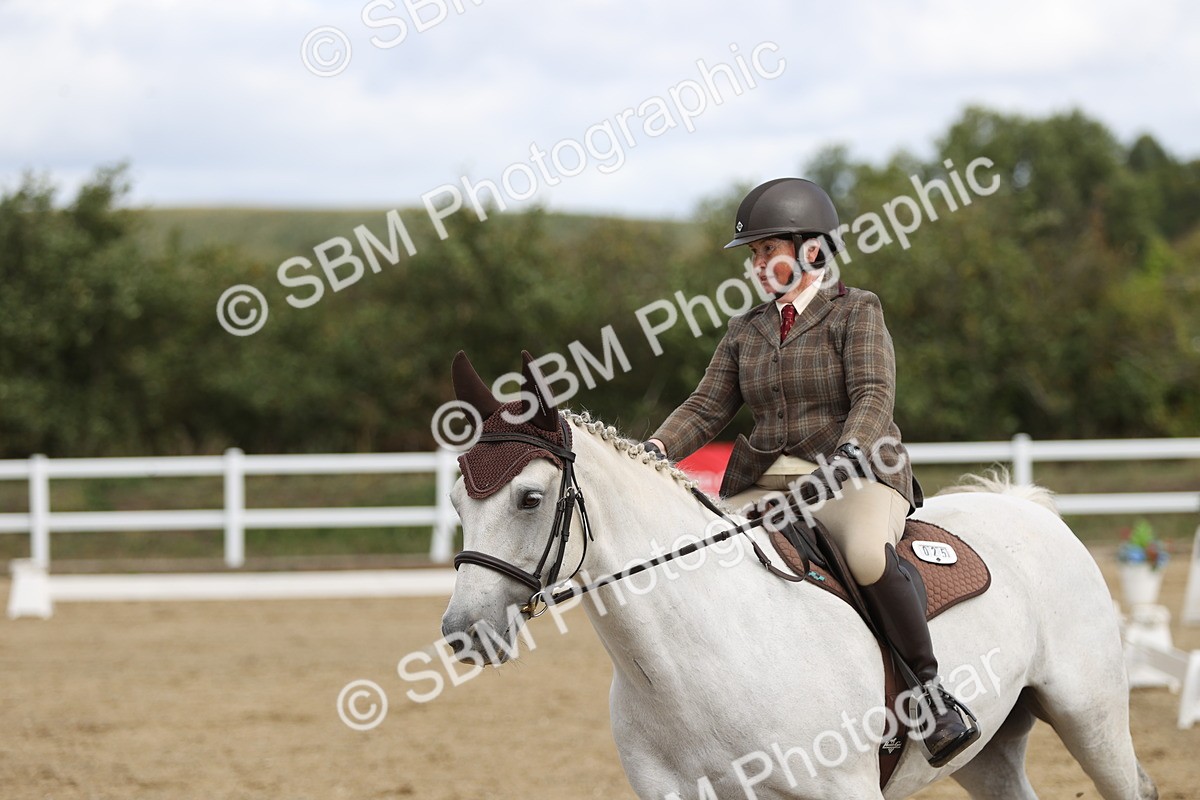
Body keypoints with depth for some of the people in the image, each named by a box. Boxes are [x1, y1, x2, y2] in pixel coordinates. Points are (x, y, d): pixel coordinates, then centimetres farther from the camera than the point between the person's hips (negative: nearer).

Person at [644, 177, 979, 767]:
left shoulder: (856, 312, 1)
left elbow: (873, 397, -13)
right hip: (764, 487, 6)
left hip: (854, 480, -6)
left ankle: (932, 691, -25)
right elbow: (707, 409, 10)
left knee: (868, 554, -38)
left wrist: (847, 453, -33)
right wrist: (658, 449, -11)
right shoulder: (746, 331, 16)